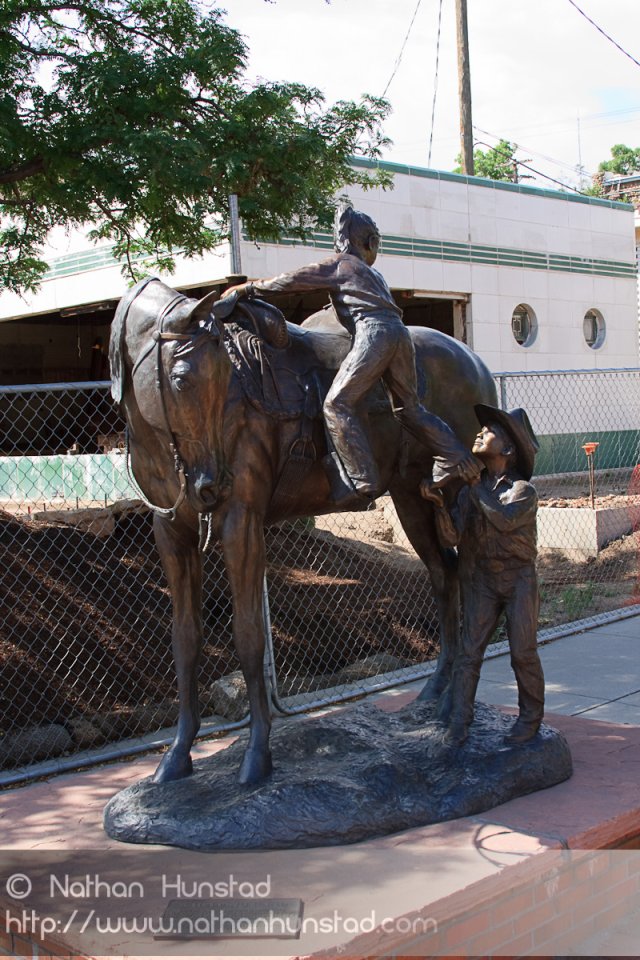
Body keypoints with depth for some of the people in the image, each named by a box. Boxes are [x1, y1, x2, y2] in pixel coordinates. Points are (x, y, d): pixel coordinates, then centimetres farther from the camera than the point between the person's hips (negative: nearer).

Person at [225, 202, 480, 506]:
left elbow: (294, 280, 14)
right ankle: (459, 460, 13)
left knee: (338, 403, -9)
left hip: (374, 333, -7)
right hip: (399, 332, 7)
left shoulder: (339, 264, 15)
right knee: (408, 407, 15)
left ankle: (363, 481, -16)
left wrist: (252, 287, 21)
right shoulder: (372, 272, 32)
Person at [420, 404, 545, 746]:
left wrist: (474, 486, -23)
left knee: (523, 652, 0)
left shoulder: (523, 490, -5)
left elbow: (506, 519, -27)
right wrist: (440, 504, -23)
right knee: (469, 650, -4)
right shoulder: (470, 492, 4)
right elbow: (451, 538, -7)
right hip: (482, 580, 3)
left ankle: (530, 718, 17)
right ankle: (458, 722, -3)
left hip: (519, 578, -3)